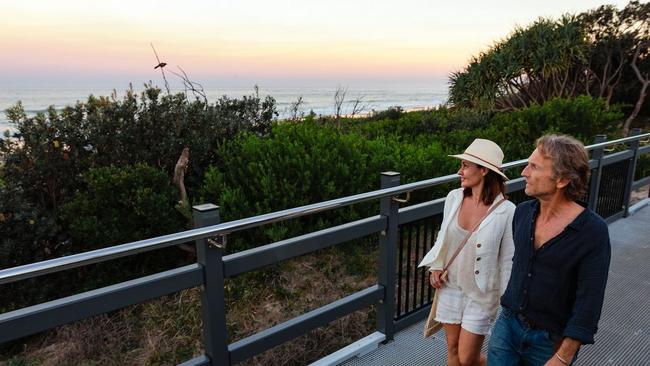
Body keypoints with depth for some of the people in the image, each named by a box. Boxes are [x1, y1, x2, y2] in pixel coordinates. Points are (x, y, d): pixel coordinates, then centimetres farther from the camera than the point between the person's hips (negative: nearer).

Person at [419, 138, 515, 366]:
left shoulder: (506, 211, -20)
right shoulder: (454, 198, -7)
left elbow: (508, 261, -12)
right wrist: (436, 266, -1)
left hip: (482, 293, -4)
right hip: (450, 285, 4)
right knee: (452, 348, 17)